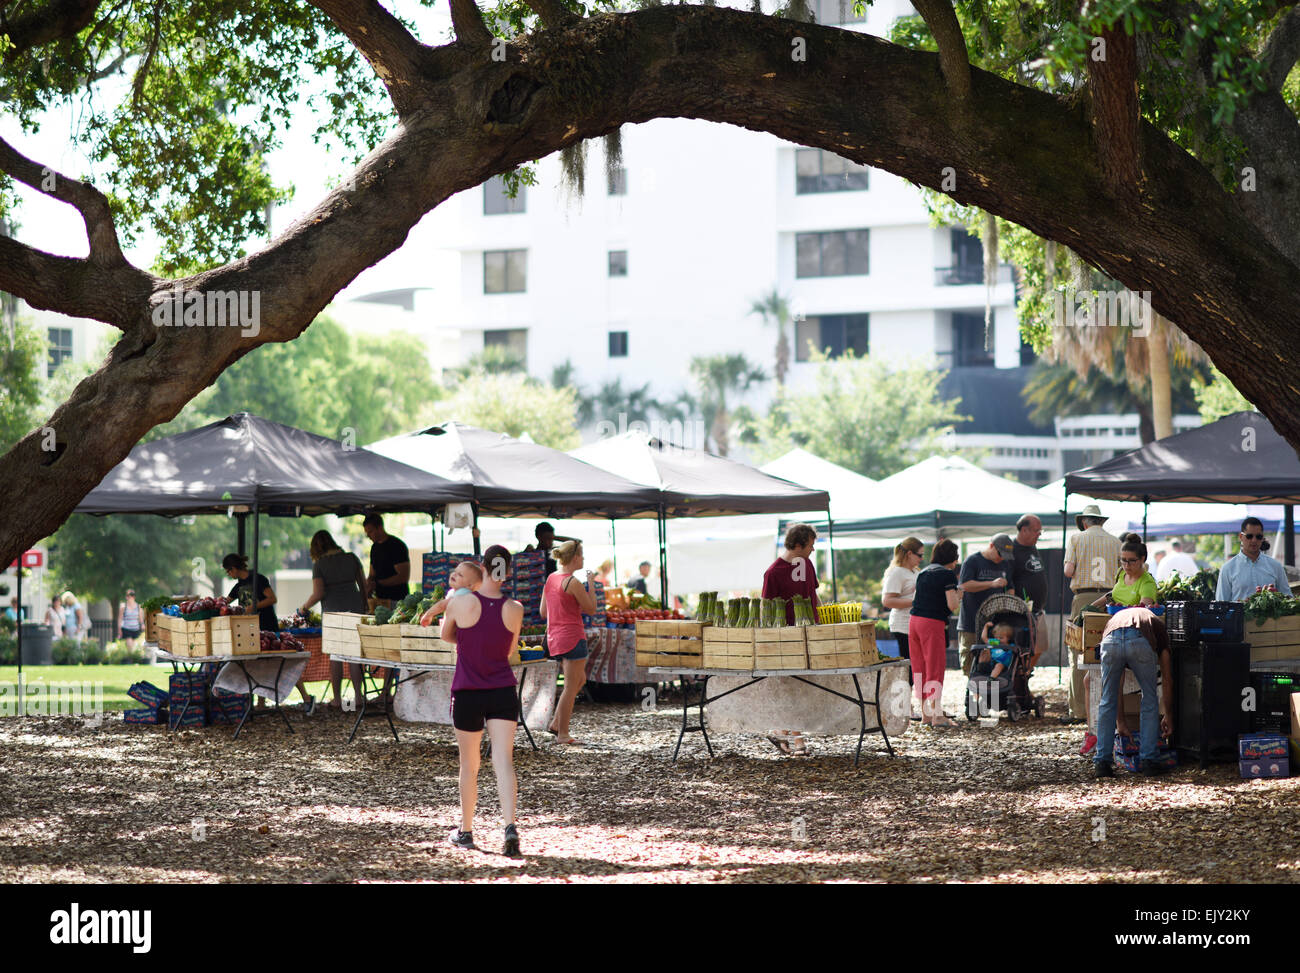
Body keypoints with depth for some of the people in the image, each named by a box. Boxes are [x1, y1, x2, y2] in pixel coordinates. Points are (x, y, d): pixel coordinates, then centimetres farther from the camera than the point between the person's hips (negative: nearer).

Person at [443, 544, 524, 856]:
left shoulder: (461, 604, -11)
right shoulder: (514, 609, -4)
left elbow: (446, 635, 10)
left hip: (467, 694, -1)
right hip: (503, 692, 1)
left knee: (469, 765, 12)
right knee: (504, 760, -4)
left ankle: (465, 831, 26)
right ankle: (510, 827, -22)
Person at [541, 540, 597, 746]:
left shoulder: (550, 579, 8)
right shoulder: (573, 583, -17)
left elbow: (543, 612, 13)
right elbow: (591, 609, -9)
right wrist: (591, 583, -1)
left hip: (554, 638, 9)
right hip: (572, 636, -9)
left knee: (580, 680, 22)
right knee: (571, 687, 1)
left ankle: (555, 723, 18)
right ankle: (563, 733, 5)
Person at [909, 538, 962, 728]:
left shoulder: (923, 573, 16)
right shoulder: (947, 574, -6)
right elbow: (952, 605, -12)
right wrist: (958, 593, 7)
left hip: (914, 620, 7)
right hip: (933, 624, -7)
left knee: (920, 668, 11)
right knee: (935, 668, -3)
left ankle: (925, 714, 16)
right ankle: (937, 716, -5)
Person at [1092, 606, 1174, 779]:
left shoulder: (1116, 617, 42)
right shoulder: (1156, 624, 38)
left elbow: (1116, 685, 43)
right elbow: (1167, 678, 37)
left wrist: (1120, 721, 48)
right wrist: (1168, 715, 48)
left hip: (1111, 641, 2)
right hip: (1140, 642, -2)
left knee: (1107, 702, 19)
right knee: (1149, 701, 19)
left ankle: (1102, 762, 17)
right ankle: (1147, 761, 19)